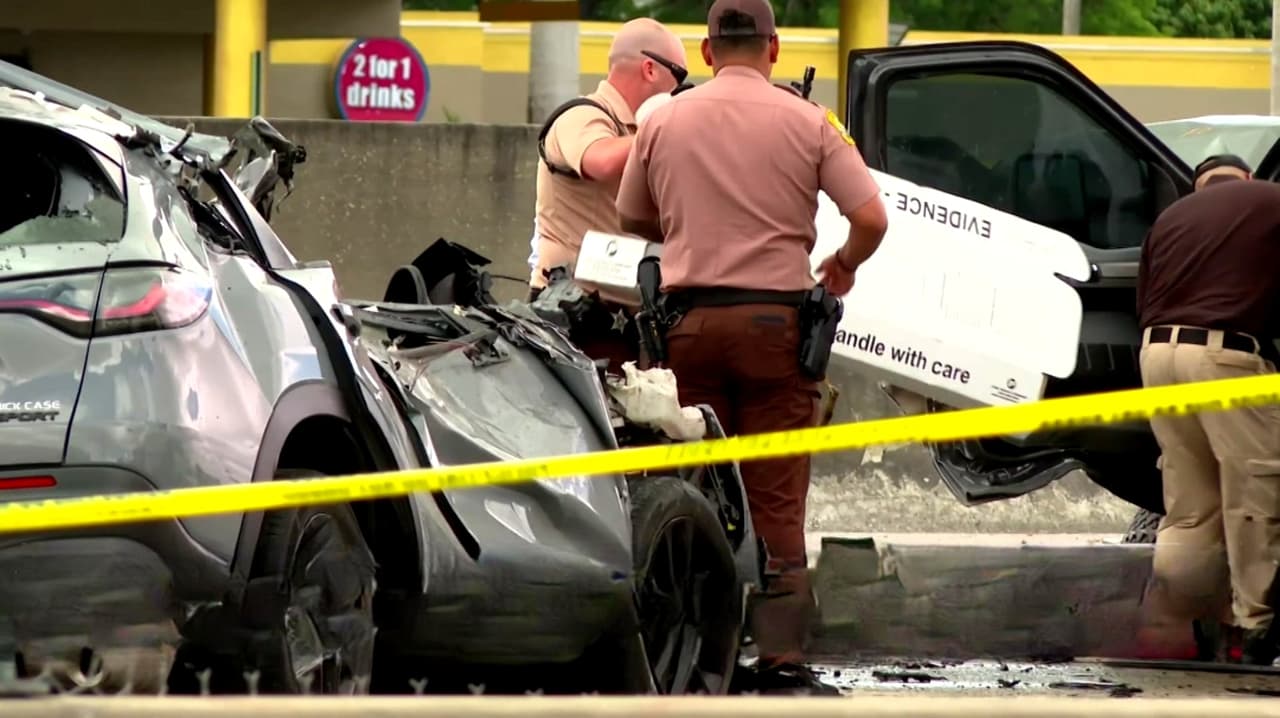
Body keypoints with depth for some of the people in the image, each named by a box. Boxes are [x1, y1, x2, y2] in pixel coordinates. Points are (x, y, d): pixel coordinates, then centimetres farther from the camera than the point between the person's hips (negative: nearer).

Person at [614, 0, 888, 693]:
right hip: (774, 315, -2)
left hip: (690, 318, 2)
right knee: (776, 499, -1)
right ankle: (781, 651, -6)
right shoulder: (806, 123, -1)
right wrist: (843, 266, 16)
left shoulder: (665, 121, 8)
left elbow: (633, 218, 21)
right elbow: (871, 217, -4)